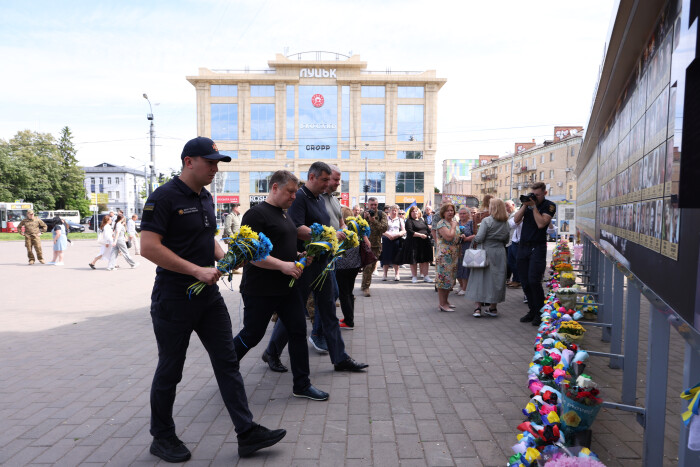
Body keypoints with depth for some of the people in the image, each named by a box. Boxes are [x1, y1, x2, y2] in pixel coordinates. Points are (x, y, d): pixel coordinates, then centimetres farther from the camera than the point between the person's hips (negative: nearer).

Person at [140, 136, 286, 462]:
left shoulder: (205, 197, 12)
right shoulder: (164, 197, -13)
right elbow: (148, 247, -22)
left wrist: (224, 258, 4)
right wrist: (196, 270, -23)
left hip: (208, 295, 7)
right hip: (174, 298, -7)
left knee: (227, 362, 6)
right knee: (170, 371, 8)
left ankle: (247, 434, 13)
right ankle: (162, 438, 28)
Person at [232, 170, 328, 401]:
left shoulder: (284, 215, 15)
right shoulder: (257, 213, -13)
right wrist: (283, 265, -24)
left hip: (287, 288, 8)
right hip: (260, 291, -8)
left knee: (298, 331, 5)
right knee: (252, 335, 5)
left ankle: (302, 385, 15)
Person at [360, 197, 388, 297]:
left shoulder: (382, 215, 4)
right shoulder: (363, 214, 5)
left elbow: (384, 228, -12)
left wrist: (374, 220, -21)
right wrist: (364, 218, -18)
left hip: (376, 245, 1)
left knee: (372, 266, 5)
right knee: (368, 266, -4)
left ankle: (365, 285, 18)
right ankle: (366, 287, 10)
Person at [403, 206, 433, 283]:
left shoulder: (422, 220, 17)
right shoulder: (409, 221, -2)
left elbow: (428, 230, 18)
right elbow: (410, 232, -15)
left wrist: (426, 235, -1)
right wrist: (420, 235, -18)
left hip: (424, 242, 5)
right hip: (414, 243, -5)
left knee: (425, 260, 3)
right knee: (414, 260, 0)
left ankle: (426, 276, 8)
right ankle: (414, 277, 10)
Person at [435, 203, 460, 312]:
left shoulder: (454, 221, 15)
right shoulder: (441, 223, -12)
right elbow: (449, 237, -24)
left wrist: (461, 237, 9)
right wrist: (453, 226, -12)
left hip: (454, 255, 9)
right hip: (444, 255, -9)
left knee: (450, 279, 13)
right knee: (444, 278, -7)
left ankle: (445, 301, 24)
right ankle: (442, 304, -3)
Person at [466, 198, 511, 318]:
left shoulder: (487, 221, -12)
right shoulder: (506, 223, 5)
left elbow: (479, 238, -16)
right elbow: (506, 240, 12)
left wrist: (474, 239, 4)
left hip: (486, 252, -4)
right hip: (499, 254, 5)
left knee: (481, 278, 3)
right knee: (496, 279, 11)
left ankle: (478, 308, 0)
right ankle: (493, 307, 18)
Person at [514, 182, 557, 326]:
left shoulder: (549, 206, -4)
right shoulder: (527, 203, 11)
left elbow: (541, 224, -17)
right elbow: (516, 220, 0)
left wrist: (534, 206, -15)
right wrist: (525, 205, -8)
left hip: (537, 247, -5)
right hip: (523, 246, 5)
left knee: (533, 280, -13)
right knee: (525, 282, 7)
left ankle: (540, 312, 3)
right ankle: (532, 310, 19)